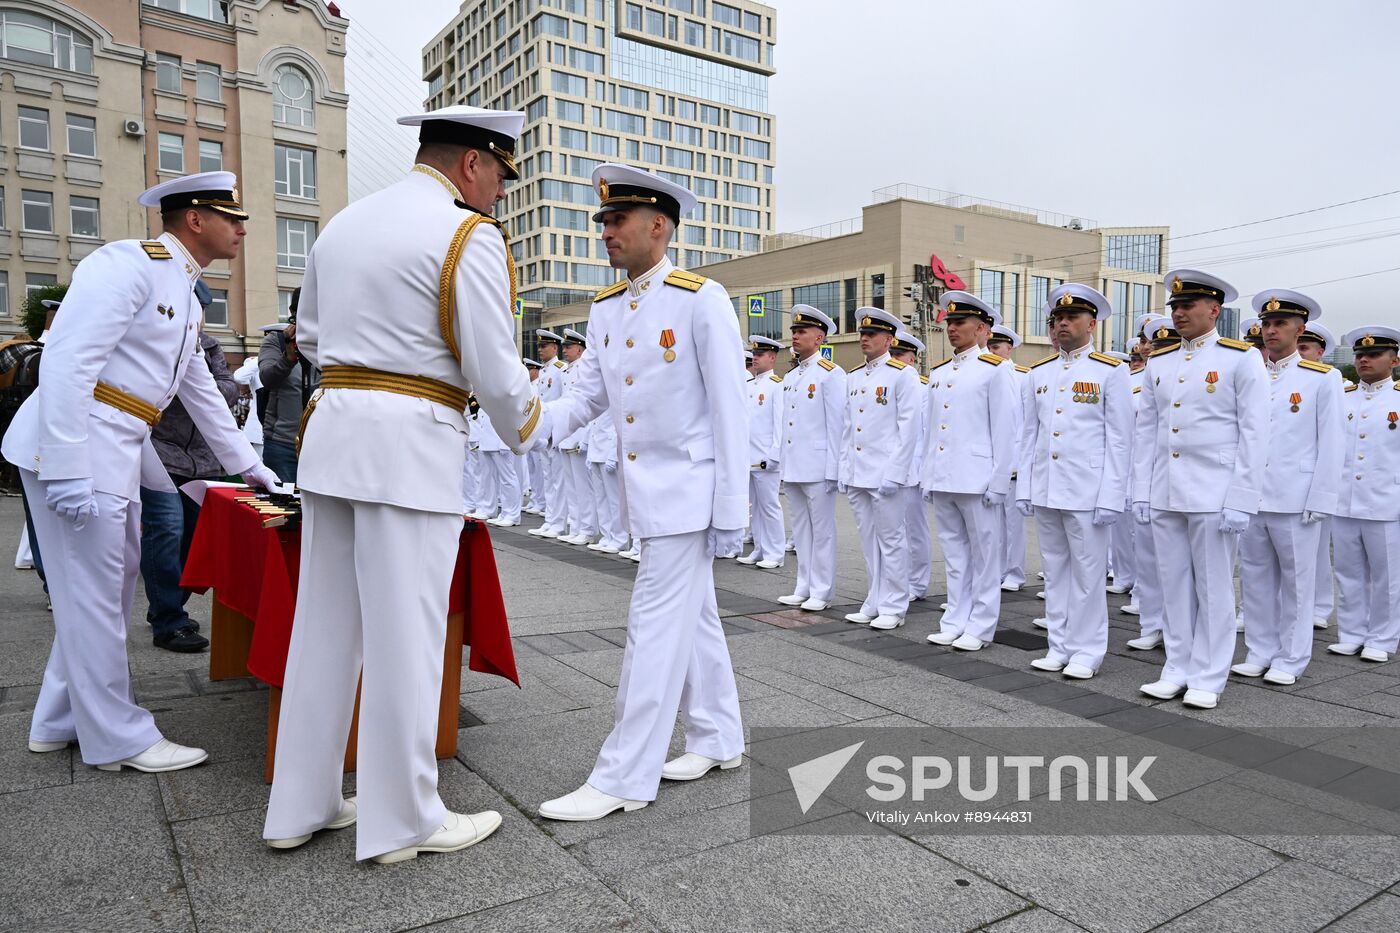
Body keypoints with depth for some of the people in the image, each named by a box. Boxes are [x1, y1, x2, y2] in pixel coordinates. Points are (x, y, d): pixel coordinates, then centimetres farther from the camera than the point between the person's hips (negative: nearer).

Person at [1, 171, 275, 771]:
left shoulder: (185, 296, 17)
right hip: (76, 449, -10)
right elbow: (66, 361, -22)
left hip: (121, 453, 10)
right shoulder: (130, 263, -13)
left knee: (108, 591, 17)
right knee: (95, 598, 0)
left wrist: (248, 465, 27)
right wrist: (67, 470, -26)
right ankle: (118, 739, 13)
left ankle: (61, 722, 33)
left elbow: (201, 391, 24)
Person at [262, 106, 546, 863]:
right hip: (411, 442, -8)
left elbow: (309, 339, 24)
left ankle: (300, 807, 25)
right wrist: (524, 436, 8)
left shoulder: (343, 223, 16)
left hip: (332, 431, 8)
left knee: (327, 625, 14)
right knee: (404, 634, 1)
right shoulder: (467, 235, -8)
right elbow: (496, 372, -11)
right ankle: (401, 821, 14)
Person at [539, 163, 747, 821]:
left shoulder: (701, 300, -12)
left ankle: (623, 779, 5)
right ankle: (718, 740, 32)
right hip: (642, 492, 7)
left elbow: (729, 408, -13)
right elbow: (588, 396, 6)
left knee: (655, 629, -4)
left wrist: (730, 510, -15)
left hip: (686, 493, -7)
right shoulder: (605, 309, 9)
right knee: (693, 619, 17)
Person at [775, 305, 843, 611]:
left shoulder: (831, 374, -8)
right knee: (801, 530, 13)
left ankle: (822, 591, 10)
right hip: (792, 468, 8)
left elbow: (837, 424, -11)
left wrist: (832, 470, -14)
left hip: (818, 468, -8)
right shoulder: (789, 376, 15)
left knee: (822, 530, 2)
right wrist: (783, 465, 12)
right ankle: (804, 588, 22)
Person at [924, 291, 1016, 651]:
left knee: (984, 556, 4)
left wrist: (999, 482, -10)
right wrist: (928, 476, 13)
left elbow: (1005, 430, -7)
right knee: (954, 555, 13)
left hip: (976, 482, -6)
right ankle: (955, 622, 21)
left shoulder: (994, 369, -4)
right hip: (941, 482, 6)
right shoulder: (938, 373, 14)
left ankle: (979, 627, 13)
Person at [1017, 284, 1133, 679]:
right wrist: (1023, 487, 8)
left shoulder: (1111, 371, -2)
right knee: (1055, 571, 11)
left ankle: (1086, 652, 15)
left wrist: (1111, 496, -10)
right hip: (1044, 491, 5)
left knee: (1087, 574, 3)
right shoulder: (1038, 373, 11)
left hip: (1086, 492, -5)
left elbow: (1119, 439, -5)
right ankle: (1059, 647, 21)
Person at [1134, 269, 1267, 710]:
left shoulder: (1242, 358, -4)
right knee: (1175, 586, 10)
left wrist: (1241, 501, -13)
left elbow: (1254, 434, -7)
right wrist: (1141, 492, 7)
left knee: (1214, 588, 4)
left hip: (1213, 494, -5)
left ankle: (1207, 678, 14)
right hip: (1164, 495, 5)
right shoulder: (1158, 362, 11)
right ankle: (1177, 670, 21)